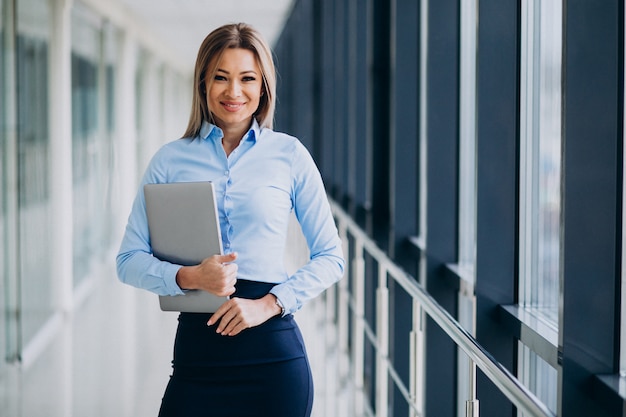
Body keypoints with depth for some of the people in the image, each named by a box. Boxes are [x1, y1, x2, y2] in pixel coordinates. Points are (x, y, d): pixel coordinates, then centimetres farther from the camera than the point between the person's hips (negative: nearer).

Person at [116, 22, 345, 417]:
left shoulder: (289, 154, 2)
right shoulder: (170, 159, 5)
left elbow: (330, 258, 4)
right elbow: (130, 260, 4)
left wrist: (268, 304, -9)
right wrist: (189, 277, -14)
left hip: (273, 351, 0)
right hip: (197, 349, 1)